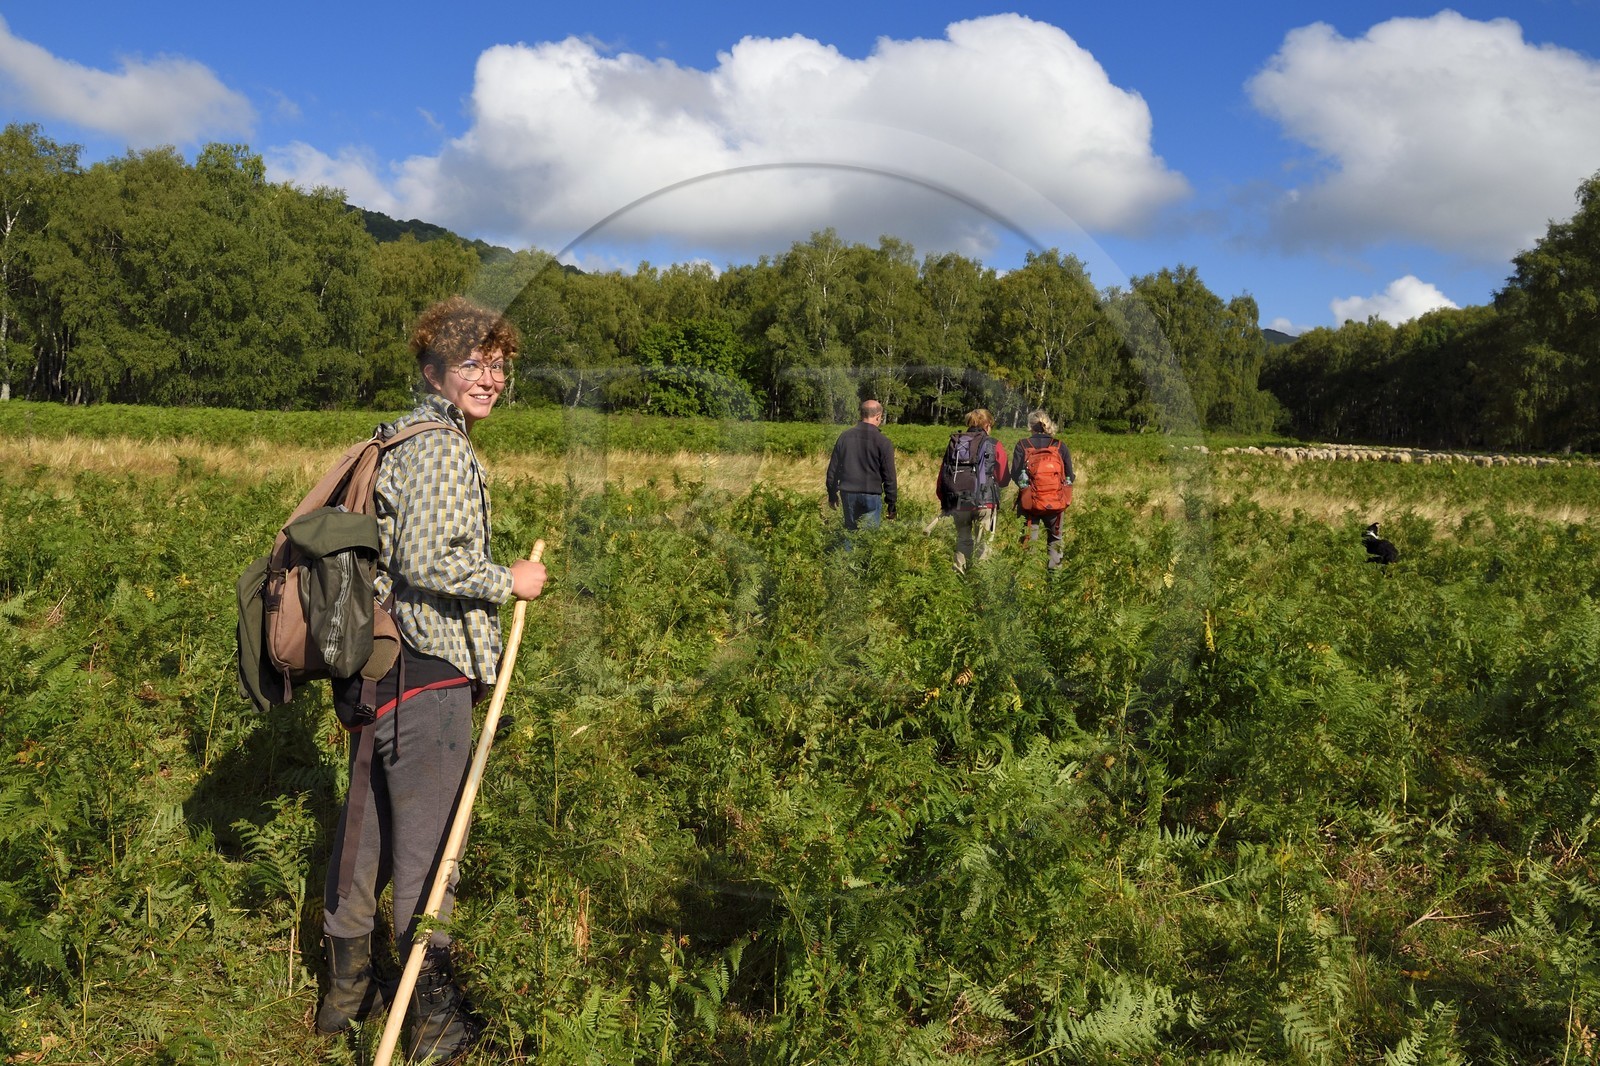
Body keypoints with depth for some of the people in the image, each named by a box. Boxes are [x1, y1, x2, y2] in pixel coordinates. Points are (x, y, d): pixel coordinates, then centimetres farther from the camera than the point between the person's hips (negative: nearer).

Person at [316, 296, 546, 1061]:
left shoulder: (399, 439, 16)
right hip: (427, 677, -10)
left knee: (368, 828, 19)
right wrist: (509, 582, -10)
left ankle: (345, 991, 34)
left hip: (378, 666, 10)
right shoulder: (441, 448, -15)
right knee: (428, 843, 1)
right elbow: (426, 563, -23)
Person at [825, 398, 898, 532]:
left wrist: (832, 495, 19)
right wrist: (891, 503, 2)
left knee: (850, 531, 15)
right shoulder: (883, 442, -8)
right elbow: (889, 476, -6)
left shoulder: (845, 436, 4)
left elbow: (833, 468, 9)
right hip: (871, 496, -4)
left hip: (848, 494, 4)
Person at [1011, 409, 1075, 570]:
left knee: (1029, 539, 8)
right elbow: (1070, 476, 2)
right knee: (1055, 538, 16)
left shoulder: (1023, 446, -5)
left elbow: (1015, 475, -7)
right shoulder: (1060, 446, 0)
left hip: (1030, 502, -1)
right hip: (1056, 502, 1)